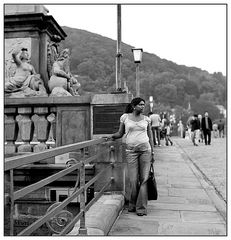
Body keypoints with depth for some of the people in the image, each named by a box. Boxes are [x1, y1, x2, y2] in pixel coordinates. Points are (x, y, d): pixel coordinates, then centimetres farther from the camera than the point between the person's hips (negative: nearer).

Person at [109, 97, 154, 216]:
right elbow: (120, 133, 11)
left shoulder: (146, 119, 9)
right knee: (133, 180, -2)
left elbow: (150, 136, 13)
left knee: (144, 179, -2)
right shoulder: (125, 117, 4)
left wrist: (152, 152, 10)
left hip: (145, 149, 1)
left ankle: (141, 207, 6)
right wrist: (112, 136, -8)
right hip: (131, 150, -1)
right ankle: (132, 204, 21)